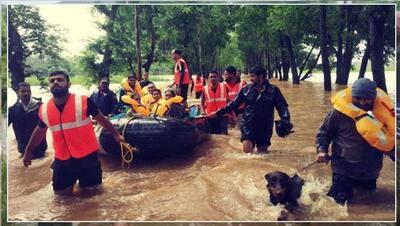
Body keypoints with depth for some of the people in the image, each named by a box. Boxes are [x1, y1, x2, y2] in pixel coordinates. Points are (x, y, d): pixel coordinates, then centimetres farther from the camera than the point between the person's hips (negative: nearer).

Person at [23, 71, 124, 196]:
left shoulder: (84, 101, -15)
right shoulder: (44, 109, -4)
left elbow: (101, 119, 0)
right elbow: (39, 131, 14)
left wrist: (115, 134, 7)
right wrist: (28, 151, 22)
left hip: (87, 155, -3)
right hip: (62, 158, 3)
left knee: (91, 187, 9)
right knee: (61, 191, 10)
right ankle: (73, 179, 40)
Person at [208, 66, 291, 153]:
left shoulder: (273, 90, 0)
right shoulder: (246, 89, 2)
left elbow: (282, 107, -1)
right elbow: (234, 104, 6)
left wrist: (286, 123, -17)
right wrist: (218, 113, 2)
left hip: (265, 128, 0)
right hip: (248, 126, 0)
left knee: (262, 152, 7)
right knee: (247, 151, -12)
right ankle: (251, 144, 18)